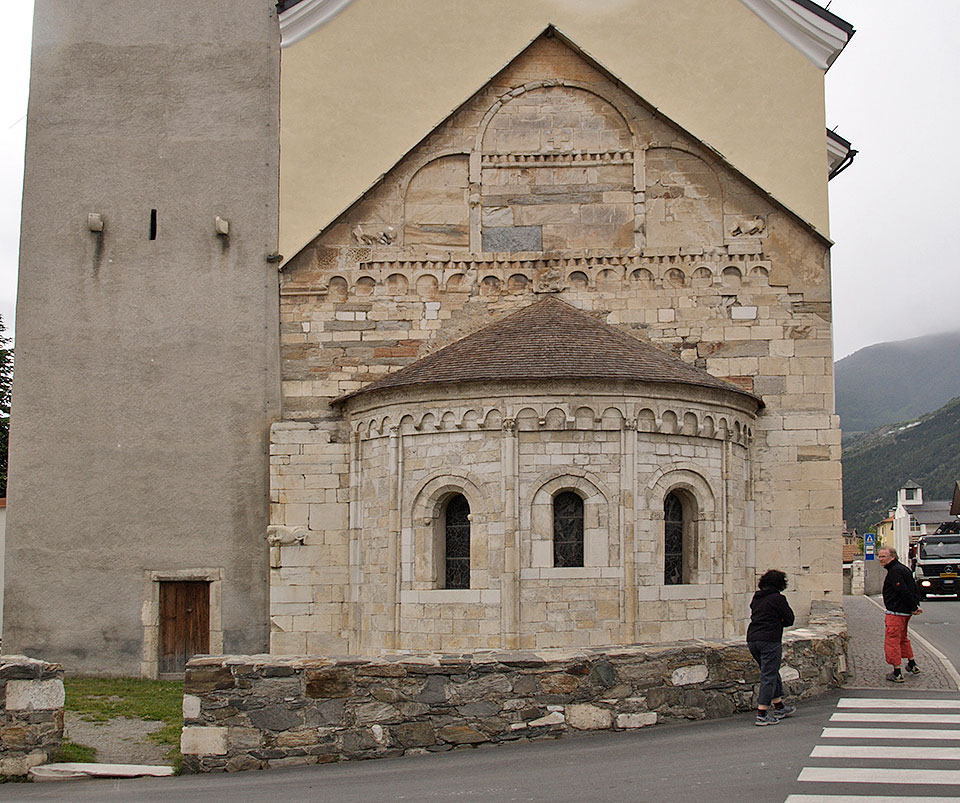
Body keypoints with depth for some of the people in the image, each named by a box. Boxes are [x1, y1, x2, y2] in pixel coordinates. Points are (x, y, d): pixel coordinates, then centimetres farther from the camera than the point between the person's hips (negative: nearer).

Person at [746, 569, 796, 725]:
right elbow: (789, 620, -1)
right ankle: (762, 714, -8)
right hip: (769, 640, -7)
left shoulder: (756, 598, 14)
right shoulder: (778, 598, -6)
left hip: (752, 639, 7)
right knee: (769, 676, -4)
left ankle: (779, 706, 30)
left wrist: (773, 622, 13)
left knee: (771, 672, 21)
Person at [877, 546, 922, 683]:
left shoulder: (894, 571, -18)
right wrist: (916, 606, 10)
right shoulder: (903, 569, 15)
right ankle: (912, 665, 33)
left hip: (895, 612, -10)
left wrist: (913, 608, -14)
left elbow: (904, 592, -24)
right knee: (903, 639, 25)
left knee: (892, 641, -5)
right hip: (905, 612, 10)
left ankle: (897, 674, -3)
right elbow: (915, 589, 18)